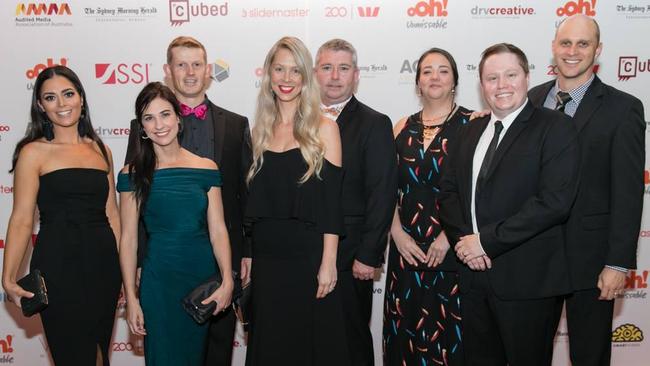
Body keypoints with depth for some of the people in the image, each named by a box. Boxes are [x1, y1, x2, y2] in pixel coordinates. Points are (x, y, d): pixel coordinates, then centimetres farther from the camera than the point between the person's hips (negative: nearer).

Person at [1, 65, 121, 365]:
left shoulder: (101, 150, 10)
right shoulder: (34, 152, -2)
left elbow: (111, 213, 11)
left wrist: (125, 265, 7)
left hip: (103, 262, 4)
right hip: (58, 265, -4)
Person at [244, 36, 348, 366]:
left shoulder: (323, 128, -4)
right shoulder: (261, 129, 8)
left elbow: (332, 201, -7)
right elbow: (256, 200, 10)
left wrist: (328, 262, -12)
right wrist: (246, 257, 8)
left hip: (309, 255, -4)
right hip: (267, 258, 4)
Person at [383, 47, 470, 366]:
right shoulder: (402, 128, 10)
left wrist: (450, 235, -15)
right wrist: (398, 234, -4)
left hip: (453, 248, -3)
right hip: (407, 249, 4)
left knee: (450, 338, 2)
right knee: (406, 337, 10)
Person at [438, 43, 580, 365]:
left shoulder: (555, 128, -7)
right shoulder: (470, 131, 13)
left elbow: (554, 200, -18)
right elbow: (447, 191, 10)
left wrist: (486, 240, -18)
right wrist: (463, 239, -9)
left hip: (526, 278, -5)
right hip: (473, 274, 6)